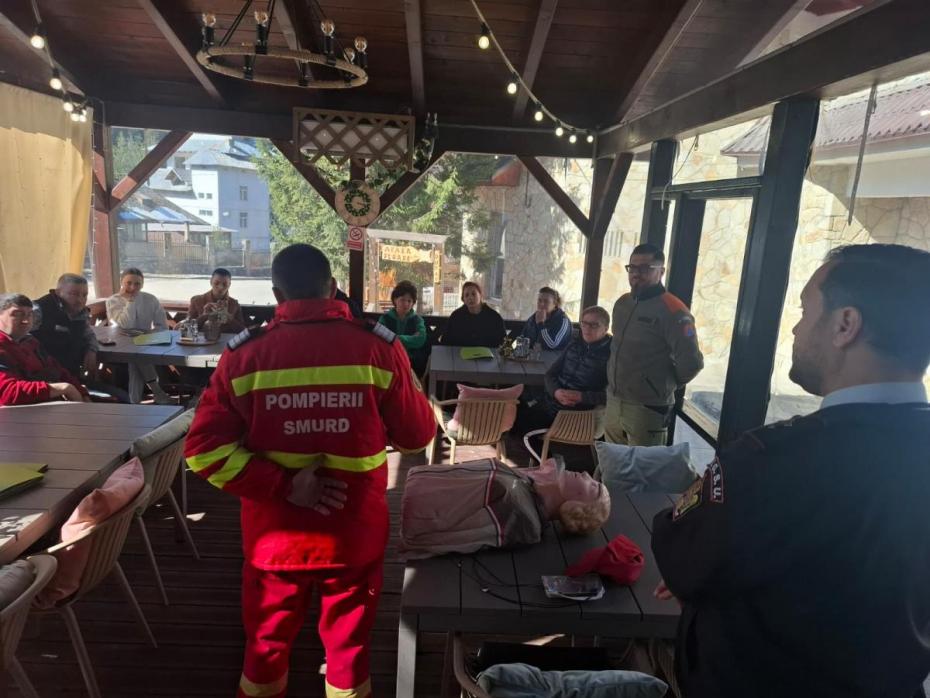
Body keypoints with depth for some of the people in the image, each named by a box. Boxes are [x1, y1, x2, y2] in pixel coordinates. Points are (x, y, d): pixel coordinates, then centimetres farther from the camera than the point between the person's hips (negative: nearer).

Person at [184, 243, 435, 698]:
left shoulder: (245, 354, -9)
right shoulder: (379, 347, -12)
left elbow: (204, 449, -12)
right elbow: (417, 435, -4)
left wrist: (282, 486, -14)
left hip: (275, 535, 1)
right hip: (356, 534, 0)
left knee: (266, 649, 25)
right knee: (350, 650, 22)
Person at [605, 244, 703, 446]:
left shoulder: (673, 311, -16)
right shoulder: (622, 303, 10)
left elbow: (691, 362, -21)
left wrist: (664, 386, -5)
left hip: (647, 408, -7)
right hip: (613, 402, 8)